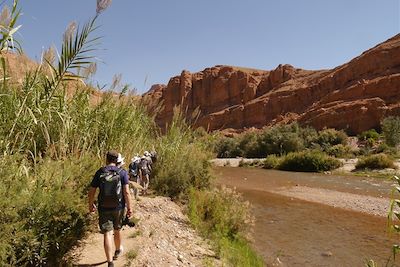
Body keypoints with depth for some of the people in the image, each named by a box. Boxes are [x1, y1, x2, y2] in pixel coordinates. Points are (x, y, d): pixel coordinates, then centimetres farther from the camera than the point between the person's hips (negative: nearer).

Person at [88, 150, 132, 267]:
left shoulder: (99, 173, -4)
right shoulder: (122, 173, -7)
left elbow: (91, 192, 0)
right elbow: (126, 192, -13)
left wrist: (91, 204, 16)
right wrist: (129, 208, -6)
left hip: (104, 208, -1)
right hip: (119, 207, 1)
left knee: (107, 234, 1)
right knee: (117, 230, 22)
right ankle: (118, 251, 45)